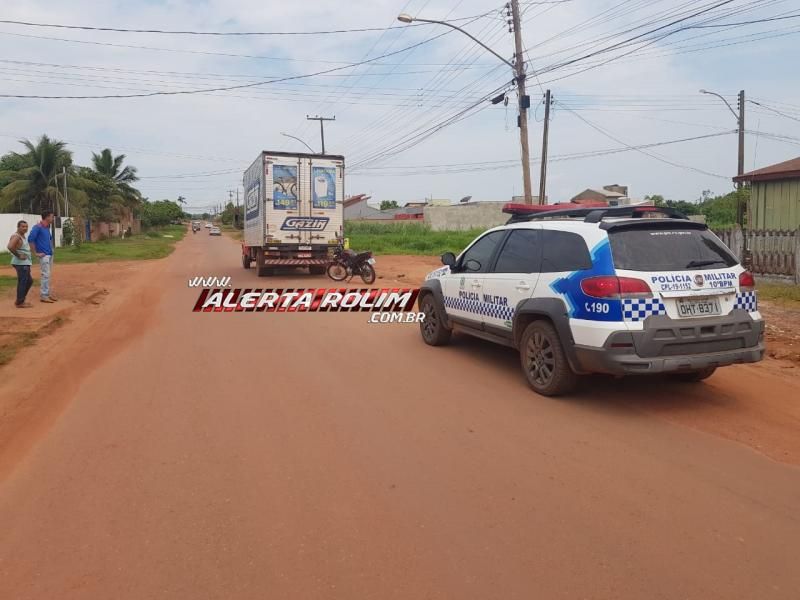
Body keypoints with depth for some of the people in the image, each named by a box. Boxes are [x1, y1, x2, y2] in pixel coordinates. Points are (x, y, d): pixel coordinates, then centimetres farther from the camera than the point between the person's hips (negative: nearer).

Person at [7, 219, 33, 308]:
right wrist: (18, 256, -21)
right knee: (22, 282, -5)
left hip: (25, 263, 11)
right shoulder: (16, 236, -15)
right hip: (21, 263, -11)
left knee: (29, 281, 17)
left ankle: (20, 301, 24)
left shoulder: (22, 236, 16)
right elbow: (10, 247, -31)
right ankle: (20, 303, 1)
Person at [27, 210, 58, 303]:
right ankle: (43, 296, -3)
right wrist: (35, 253, -18)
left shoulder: (47, 227, 13)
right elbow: (30, 239, -21)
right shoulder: (37, 227, -13)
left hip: (50, 254, 9)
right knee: (45, 275, -8)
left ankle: (48, 293, 20)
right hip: (43, 255, -9)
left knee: (47, 275, 13)